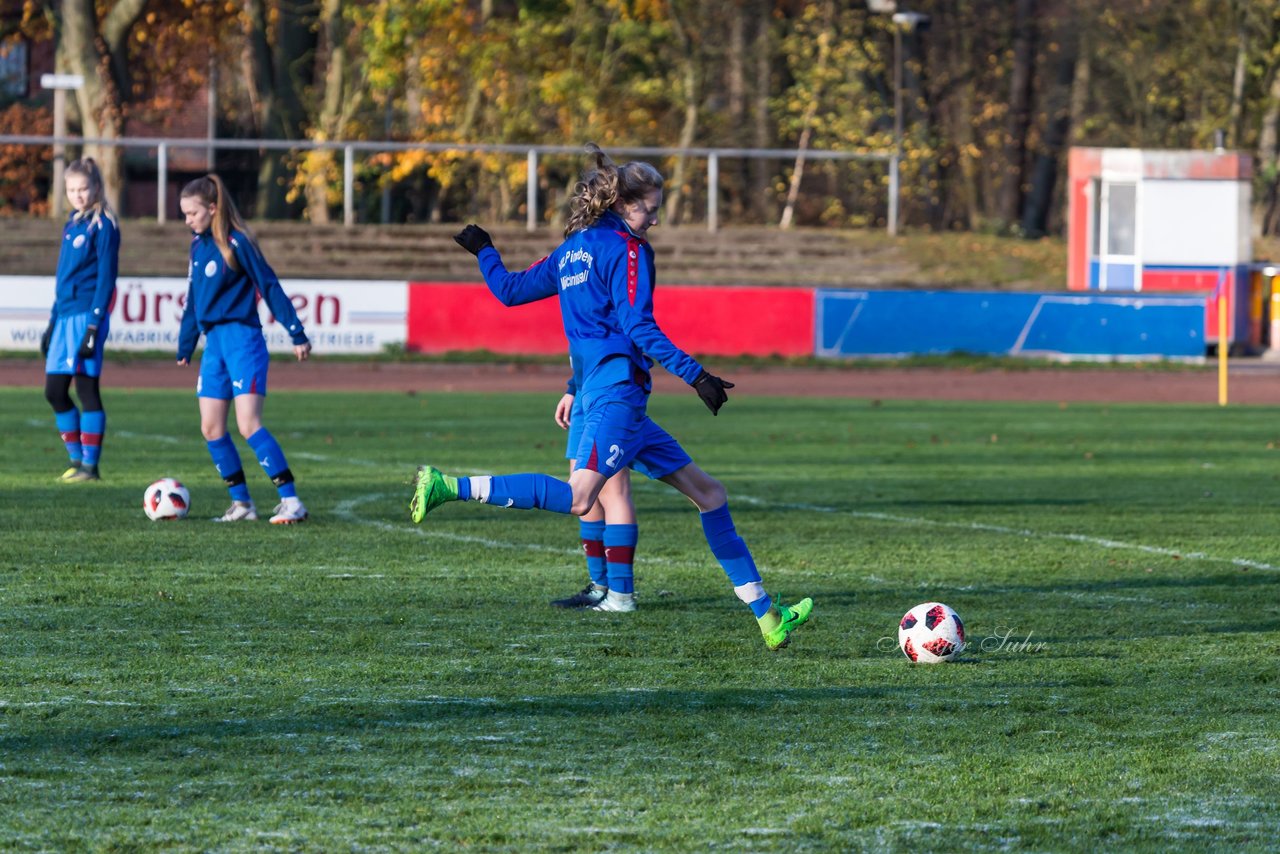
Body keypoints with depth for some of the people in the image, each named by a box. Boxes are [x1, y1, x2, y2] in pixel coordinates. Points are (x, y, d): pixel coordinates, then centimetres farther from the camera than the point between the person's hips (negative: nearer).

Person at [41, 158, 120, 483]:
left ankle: (90, 465, -3)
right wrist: (52, 323, 21)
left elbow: (106, 279, -12)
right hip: (65, 317, 8)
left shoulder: (103, 225, -8)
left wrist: (94, 326, -17)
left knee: (87, 388, -7)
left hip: (86, 316, -8)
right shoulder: (72, 224, 16)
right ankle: (76, 459, 16)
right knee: (54, 392, 7)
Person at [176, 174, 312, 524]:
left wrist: (297, 334, -11)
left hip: (242, 339, -8)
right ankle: (241, 503, 11)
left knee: (248, 425, -16)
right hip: (214, 343, 8)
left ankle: (291, 501, -16)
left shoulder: (235, 242, -10)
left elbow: (270, 286, -10)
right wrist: (185, 347, 25)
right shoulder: (198, 245, 12)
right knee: (211, 429, 3)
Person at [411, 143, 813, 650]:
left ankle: (766, 616, 7)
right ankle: (449, 487, -20)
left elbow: (510, 289, 25)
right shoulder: (626, 248, -5)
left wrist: (483, 252, 45)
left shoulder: (573, 249, 19)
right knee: (577, 499, -23)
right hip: (618, 386, -10)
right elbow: (638, 326, -15)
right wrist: (696, 376, -16)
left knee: (706, 492, 9)